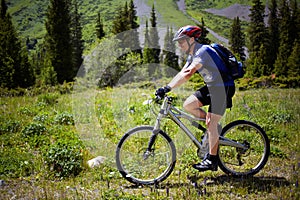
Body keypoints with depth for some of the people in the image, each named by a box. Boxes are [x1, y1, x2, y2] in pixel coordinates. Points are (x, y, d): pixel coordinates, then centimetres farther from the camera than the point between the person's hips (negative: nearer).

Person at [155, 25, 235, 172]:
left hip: (223, 87, -9)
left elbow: (188, 74, -35)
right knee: (188, 105, 0)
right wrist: (164, 89, -3)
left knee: (211, 124, -10)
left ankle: (212, 161, -1)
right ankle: (214, 127, 14)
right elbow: (181, 74, 7)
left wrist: (167, 88, -38)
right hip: (211, 86, 9)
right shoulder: (192, 55, 10)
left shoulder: (202, 52, -21)